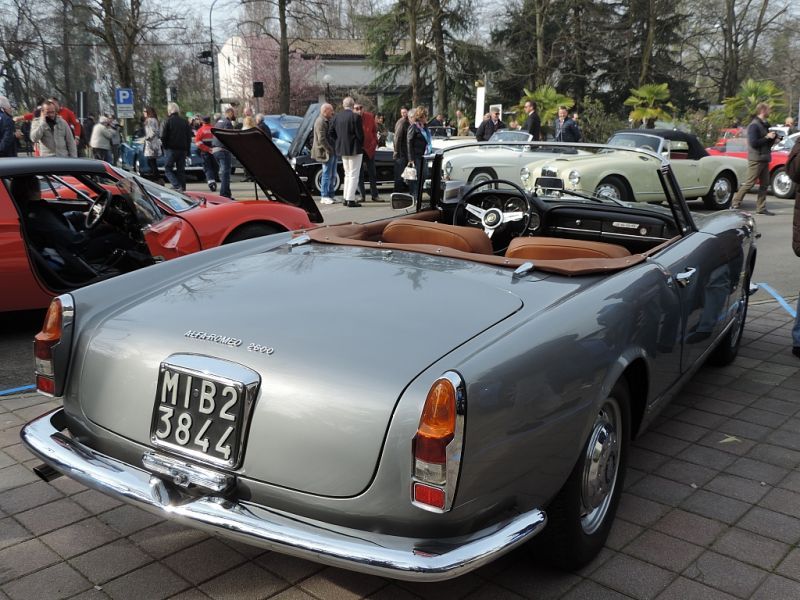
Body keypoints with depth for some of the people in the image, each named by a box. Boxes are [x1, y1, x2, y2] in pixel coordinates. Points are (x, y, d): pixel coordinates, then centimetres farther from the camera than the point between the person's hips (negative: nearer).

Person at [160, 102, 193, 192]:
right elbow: (189, 137, 9)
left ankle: (178, 187, -16)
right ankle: (183, 189, 7)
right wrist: (187, 151, 12)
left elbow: (163, 137, -10)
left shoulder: (168, 121, -7)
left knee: (168, 169, 2)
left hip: (171, 149, -4)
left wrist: (165, 147, 4)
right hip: (183, 150, 5)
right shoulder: (185, 122, 8)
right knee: (181, 170, 10)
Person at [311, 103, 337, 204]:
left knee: (332, 175, 13)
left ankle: (331, 195, 20)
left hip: (332, 151, 10)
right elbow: (321, 139, -22)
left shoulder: (328, 121, 17)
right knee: (327, 174, -5)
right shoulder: (320, 122, -15)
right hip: (326, 153, -10)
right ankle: (324, 197, 0)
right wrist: (329, 149, -19)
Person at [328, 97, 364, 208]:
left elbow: (330, 133, 6)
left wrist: (337, 146, 13)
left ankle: (346, 199, 19)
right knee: (354, 175, -2)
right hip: (354, 149, -6)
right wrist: (361, 145, 4)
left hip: (342, 149, 7)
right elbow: (360, 134, -14)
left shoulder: (337, 116, 4)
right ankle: (350, 200, -5)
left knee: (347, 174, 18)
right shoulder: (355, 117, -15)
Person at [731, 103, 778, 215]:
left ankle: (761, 208, 11)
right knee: (749, 183, -7)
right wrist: (767, 137, -16)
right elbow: (753, 143, -20)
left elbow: (767, 143, 21)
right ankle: (735, 203, 1)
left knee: (764, 184, 8)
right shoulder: (754, 125, -12)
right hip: (756, 159, -9)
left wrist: (773, 137, 3)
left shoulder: (764, 125, 17)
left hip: (764, 159, 9)